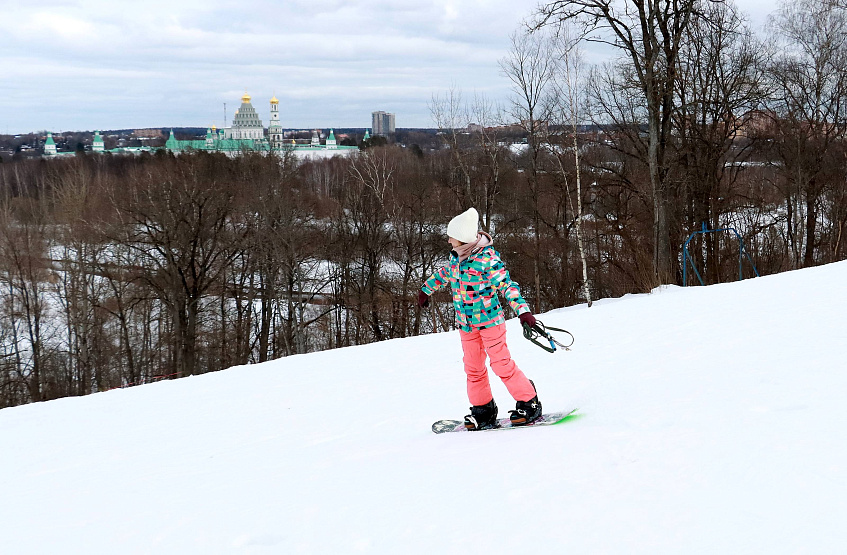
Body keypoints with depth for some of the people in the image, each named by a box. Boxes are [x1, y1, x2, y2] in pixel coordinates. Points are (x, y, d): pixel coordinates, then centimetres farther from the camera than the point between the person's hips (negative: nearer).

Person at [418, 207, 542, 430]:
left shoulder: (487, 259, -22)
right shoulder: (456, 256, 1)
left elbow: (507, 285, -23)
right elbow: (445, 273, 22)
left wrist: (522, 310, -33)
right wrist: (426, 289, 36)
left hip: (489, 319, -7)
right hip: (466, 324, 7)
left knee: (501, 363, -8)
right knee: (473, 367, 10)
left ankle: (529, 404, 4)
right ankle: (483, 411, 21)